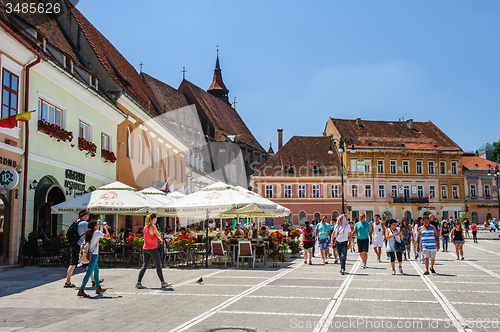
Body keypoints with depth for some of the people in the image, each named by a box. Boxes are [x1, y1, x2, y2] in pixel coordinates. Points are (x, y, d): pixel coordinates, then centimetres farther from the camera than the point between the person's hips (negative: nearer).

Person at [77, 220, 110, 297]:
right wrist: (106, 229, 9)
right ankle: (81, 290, -16)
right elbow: (108, 237, -6)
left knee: (96, 270, 21)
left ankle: (98, 288, 30)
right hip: (94, 255, -9)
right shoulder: (97, 232, -10)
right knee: (89, 272, -10)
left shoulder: (88, 232, 11)